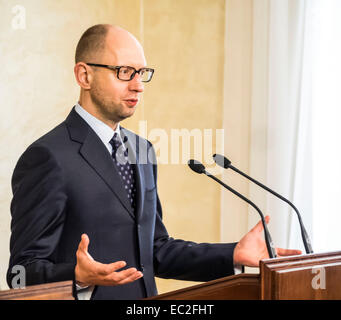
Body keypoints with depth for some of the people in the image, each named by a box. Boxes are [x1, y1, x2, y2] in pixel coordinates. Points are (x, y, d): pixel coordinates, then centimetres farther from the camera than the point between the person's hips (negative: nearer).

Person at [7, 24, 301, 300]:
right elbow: (24, 271, -11)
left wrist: (233, 255, 6)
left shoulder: (141, 150, 13)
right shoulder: (48, 157, -11)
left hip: (144, 308, 6)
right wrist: (78, 277, -28)